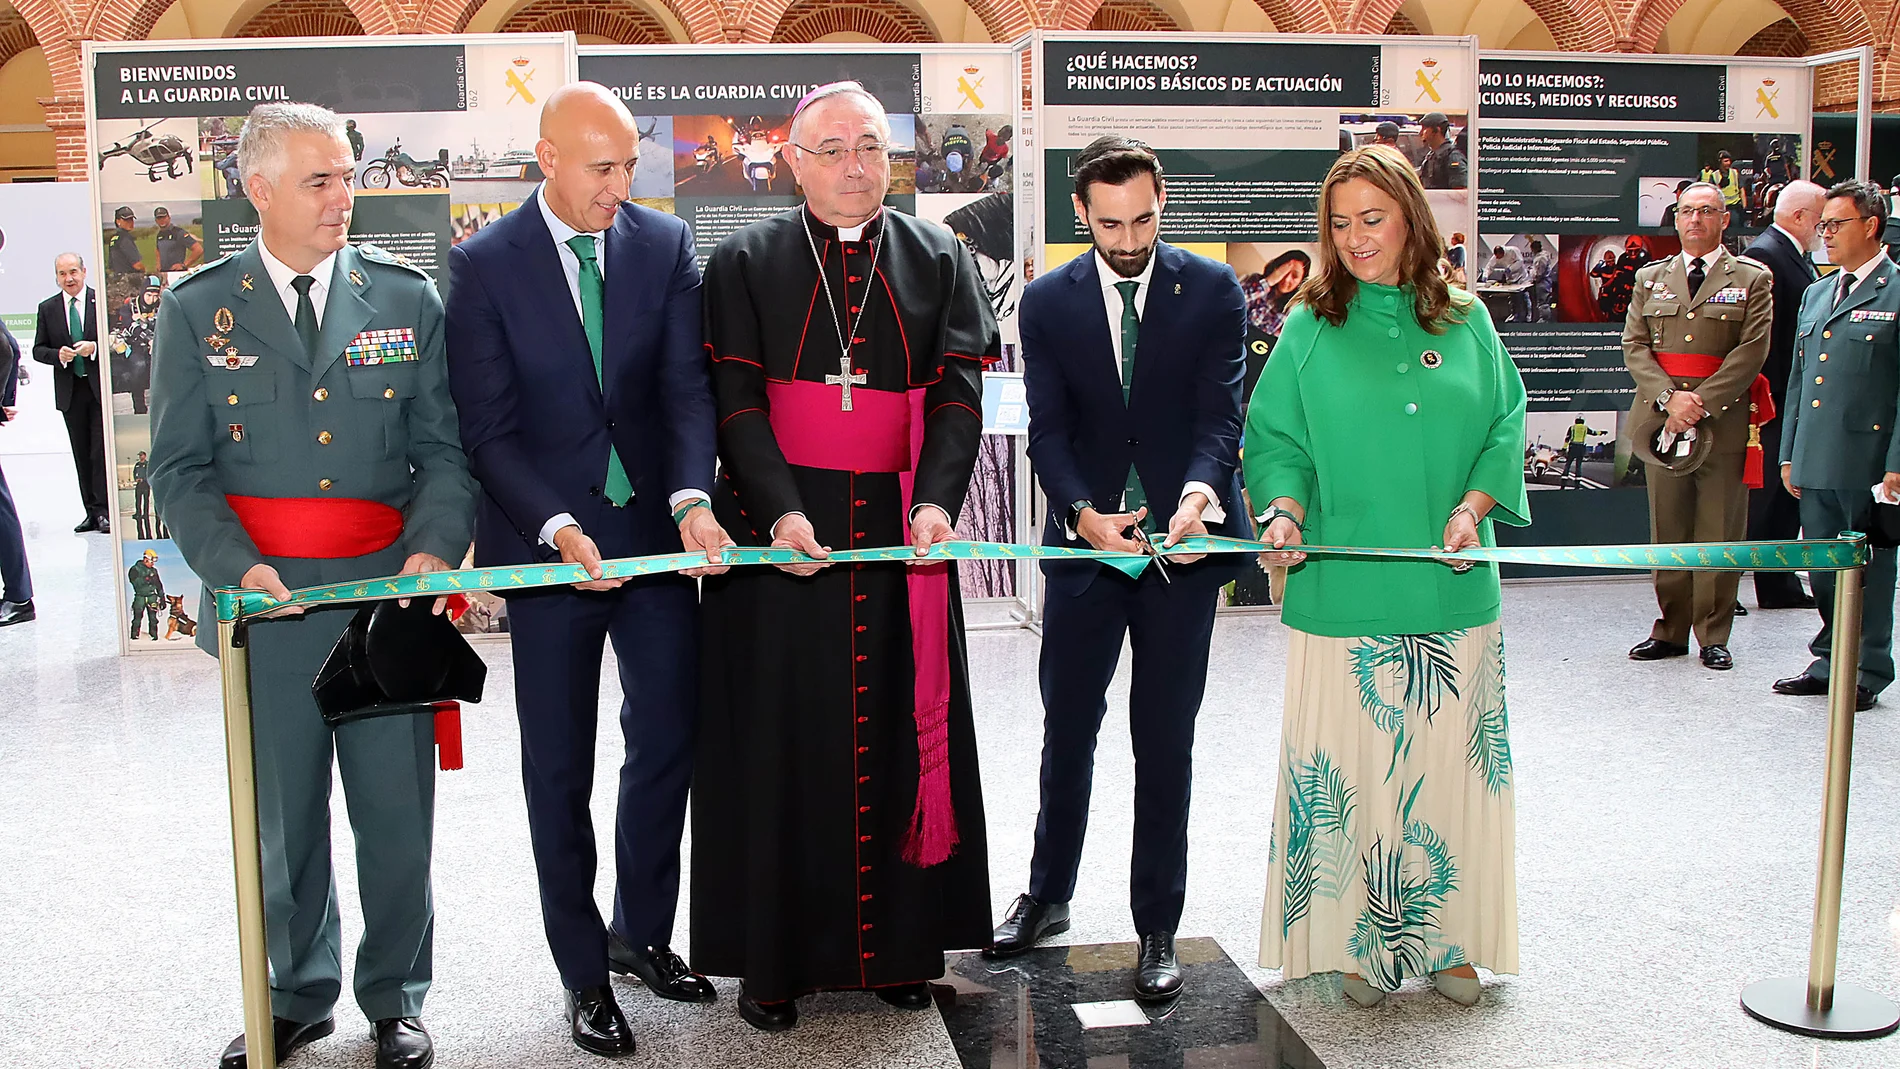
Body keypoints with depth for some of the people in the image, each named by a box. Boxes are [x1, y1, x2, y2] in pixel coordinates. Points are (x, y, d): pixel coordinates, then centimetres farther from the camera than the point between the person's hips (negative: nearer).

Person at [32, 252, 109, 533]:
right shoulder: (48, 308, 9)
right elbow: (38, 350, 10)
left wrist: (95, 348, -17)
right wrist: (59, 355, -11)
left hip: (102, 387, -4)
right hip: (70, 391, 4)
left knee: (102, 451, -8)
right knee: (81, 454, 8)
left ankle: (103, 510, -3)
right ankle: (91, 512, 13)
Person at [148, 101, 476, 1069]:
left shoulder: (407, 297, 5)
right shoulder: (196, 309, 3)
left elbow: (444, 450, 2)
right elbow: (181, 470, 2)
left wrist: (432, 553, -14)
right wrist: (239, 568, -13)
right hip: (265, 593, 0)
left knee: (397, 808, 7)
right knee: (281, 815, 12)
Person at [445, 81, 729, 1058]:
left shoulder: (666, 244, 1)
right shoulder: (483, 263, -7)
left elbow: (687, 386, -7)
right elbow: (488, 427, -9)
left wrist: (693, 499, -23)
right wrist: (559, 528, -22)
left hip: (658, 534, 3)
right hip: (548, 541, -2)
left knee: (667, 743, 11)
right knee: (559, 768, 8)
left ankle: (642, 932, 33)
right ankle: (584, 972, 24)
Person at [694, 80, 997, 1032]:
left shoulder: (939, 260, 9)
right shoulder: (745, 262, 4)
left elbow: (959, 391, 0)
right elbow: (736, 399, -4)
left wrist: (938, 502, -16)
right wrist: (781, 510, -18)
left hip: (902, 531, 2)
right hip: (778, 525, -1)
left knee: (898, 728, 7)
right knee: (779, 738, 3)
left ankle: (899, 943, 20)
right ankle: (771, 955, 14)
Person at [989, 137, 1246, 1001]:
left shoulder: (1213, 292, -1)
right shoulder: (1048, 303, 2)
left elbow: (1220, 412, -10)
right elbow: (1048, 430, -5)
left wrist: (1200, 491, -31)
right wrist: (1081, 512, -23)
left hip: (1181, 546, -1)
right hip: (1084, 545, 2)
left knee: (1164, 744, 6)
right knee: (1066, 731, 13)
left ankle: (1157, 929, 20)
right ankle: (1048, 896, 33)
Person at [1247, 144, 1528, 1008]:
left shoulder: (1466, 321, 9)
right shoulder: (1311, 327, 5)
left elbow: (1505, 425, 9)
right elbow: (1275, 439, 3)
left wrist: (1473, 504, -8)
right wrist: (1283, 510, -15)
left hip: (1452, 591, 2)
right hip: (1344, 592, -2)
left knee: (1449, 764, 7)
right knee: (1349, 769, 1)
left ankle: (1448, 939, 23)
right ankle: (1357, 944, 16)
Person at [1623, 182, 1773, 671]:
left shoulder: (1752, 279, 6)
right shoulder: (1650, 278, 14)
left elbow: (1753, 350, -4)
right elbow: (1635, 346, 6)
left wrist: (1701, 401, -14)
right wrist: (1669, 398, -9)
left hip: (1724, 421, -2)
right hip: (1661, 419, 2)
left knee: (1720, 533, 0)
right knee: (1667, 531, 6)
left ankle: (1714, 637, 9)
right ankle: (1670, 630, 15)